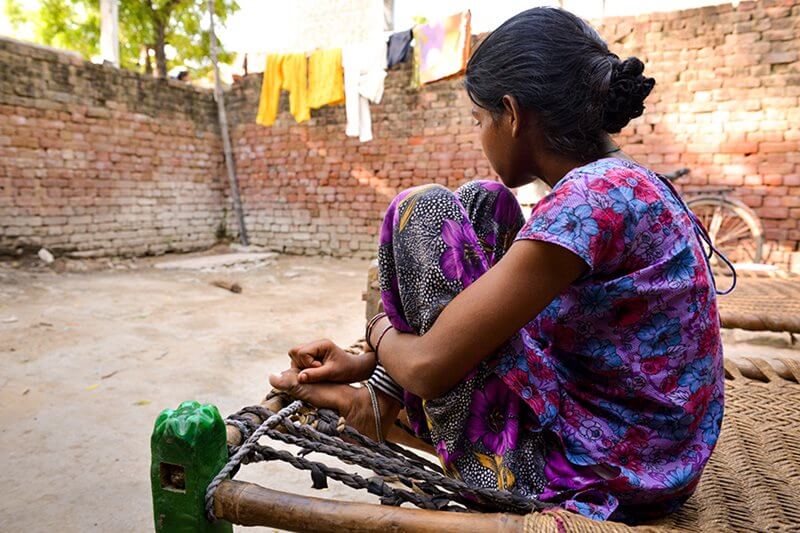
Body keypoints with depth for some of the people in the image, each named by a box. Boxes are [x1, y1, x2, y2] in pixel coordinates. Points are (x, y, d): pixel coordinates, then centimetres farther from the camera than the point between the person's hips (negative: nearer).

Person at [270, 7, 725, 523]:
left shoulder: (594, 197, -25)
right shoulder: (629, 182, 6)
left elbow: (429, 367, -24)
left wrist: (382, 334, 1)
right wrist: (365, 361, 9)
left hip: (584, 485, -9)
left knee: (422, 209, -10)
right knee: (480, 202, 9)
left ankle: (378, 404, 10)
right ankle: (374, 398, 13)